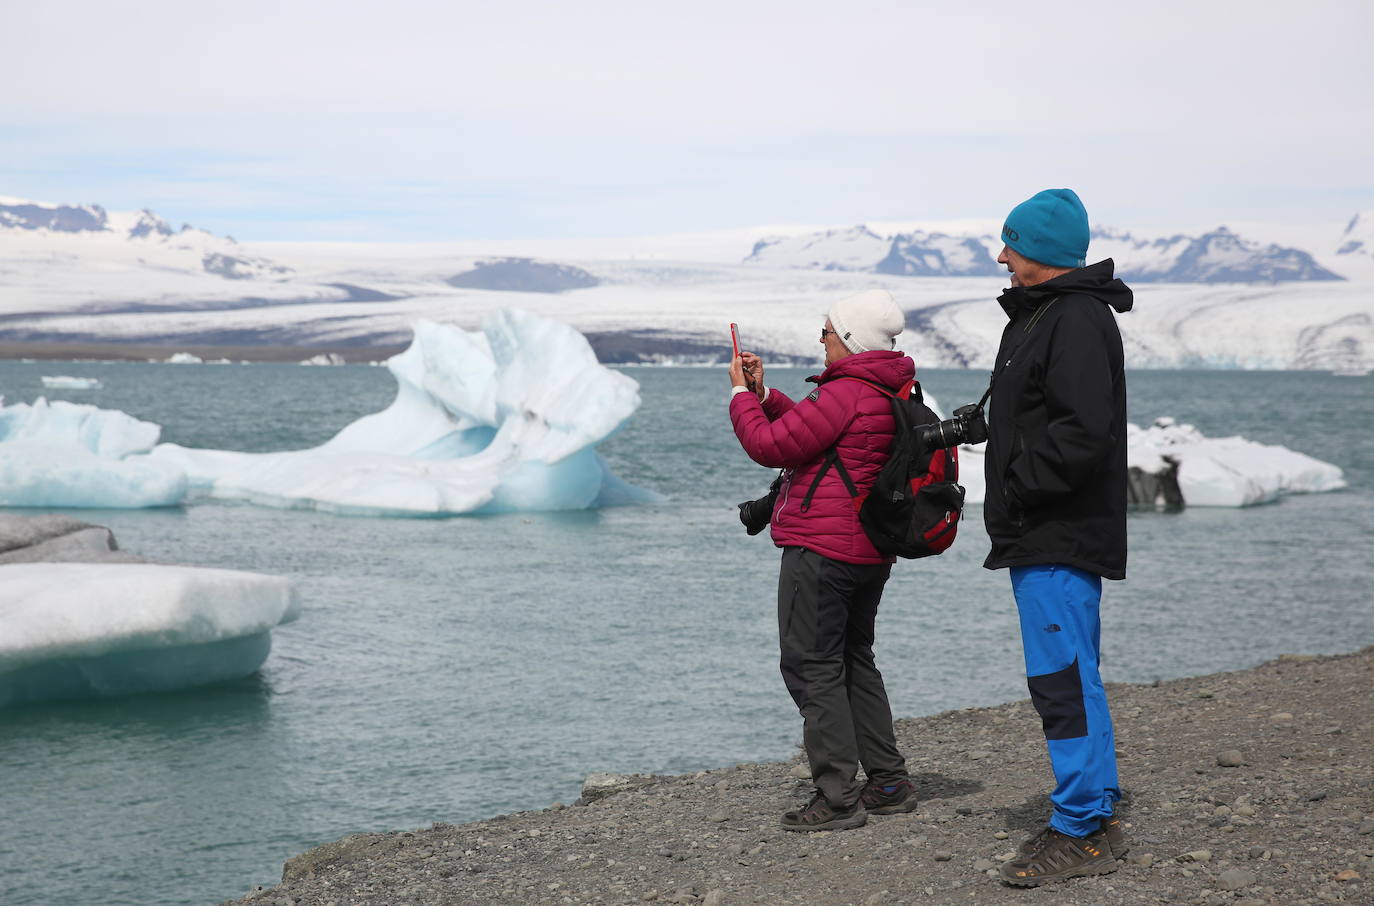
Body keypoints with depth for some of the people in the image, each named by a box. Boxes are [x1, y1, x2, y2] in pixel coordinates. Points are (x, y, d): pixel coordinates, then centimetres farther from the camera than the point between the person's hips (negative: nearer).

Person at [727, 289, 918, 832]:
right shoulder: (890, 395, 13)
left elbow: (771, 446, -16)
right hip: (870, 554, 10)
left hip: (821, 548, -10)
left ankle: (837, 796, -6)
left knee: (811, 666, -5)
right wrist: (763, 394, 18)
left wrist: (741, 395, -1)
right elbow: (812, 431, 24)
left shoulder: (844, 395, -19)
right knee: (854, 660, 19)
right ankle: (889, 784, 21)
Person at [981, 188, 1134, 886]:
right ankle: (1098, 819, 21)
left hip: (1060, 541, -11)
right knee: (1072, 677, 14)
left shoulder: (1076, 321, -16)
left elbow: (1082, 434, -25)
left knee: (1062, 679, -9)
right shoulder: (1041, 316, 19)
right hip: (1046, 537, 11)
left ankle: (1080, 834, -4)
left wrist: (1019, 490, -17)